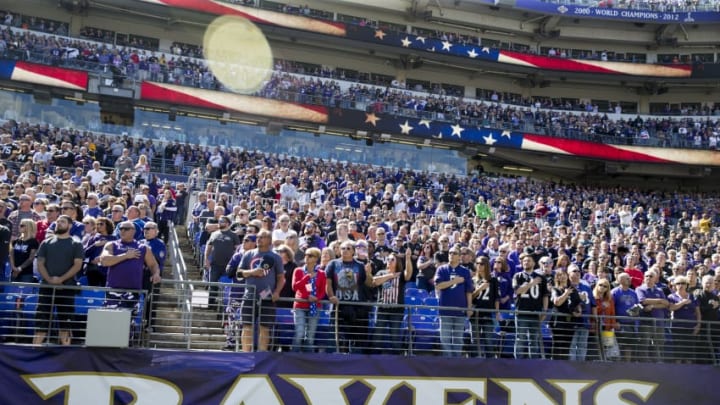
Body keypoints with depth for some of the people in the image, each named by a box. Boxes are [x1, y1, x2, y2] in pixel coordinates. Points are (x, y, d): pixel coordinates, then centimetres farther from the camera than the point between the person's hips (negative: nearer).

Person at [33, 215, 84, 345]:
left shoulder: (76, 244, 5)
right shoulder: (46, 243, 13)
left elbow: (77, 265, -4)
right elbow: (40, 263, 7)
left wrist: (61, 279, -15)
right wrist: (49, 279, -9)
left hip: (67, 287, -2)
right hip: (46, 286, 2)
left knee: (65, 321, 0)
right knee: (41, 319, -1)